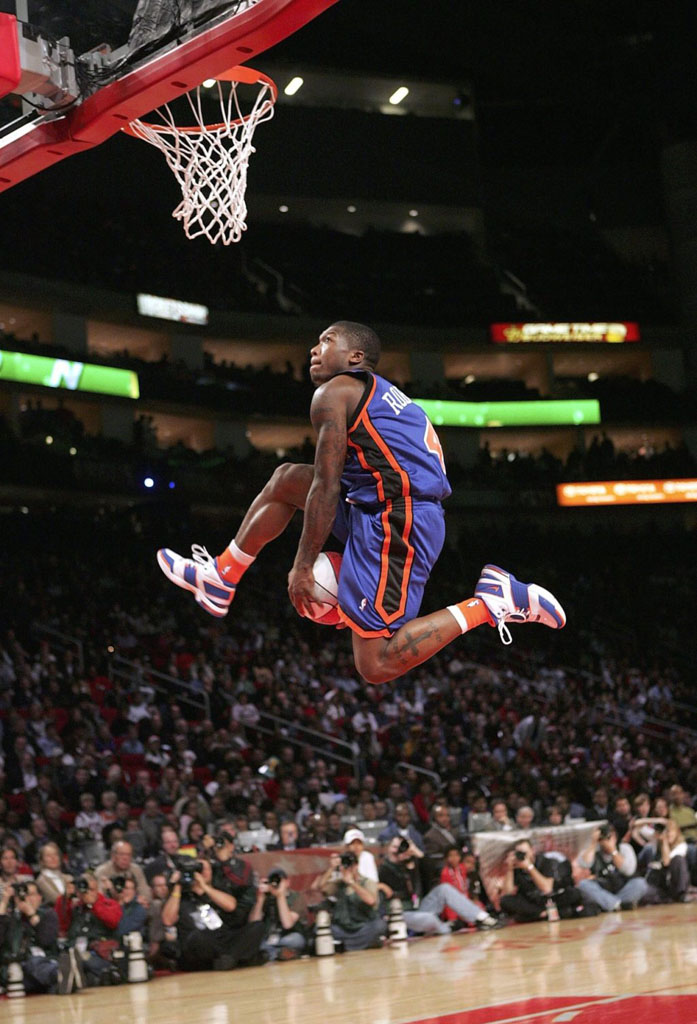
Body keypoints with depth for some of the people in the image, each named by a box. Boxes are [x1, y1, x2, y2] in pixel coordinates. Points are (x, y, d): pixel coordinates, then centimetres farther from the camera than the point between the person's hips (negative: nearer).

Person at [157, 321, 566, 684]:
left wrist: (303, 567, -4)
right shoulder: (383, 393, 25)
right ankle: (219, 580, 27)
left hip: (394, 521, -10)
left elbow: (326, 488, -9)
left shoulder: (334, 392, -3)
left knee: (376, 665, -12)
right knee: (286, 479, 21)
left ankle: (490, 603, -12)